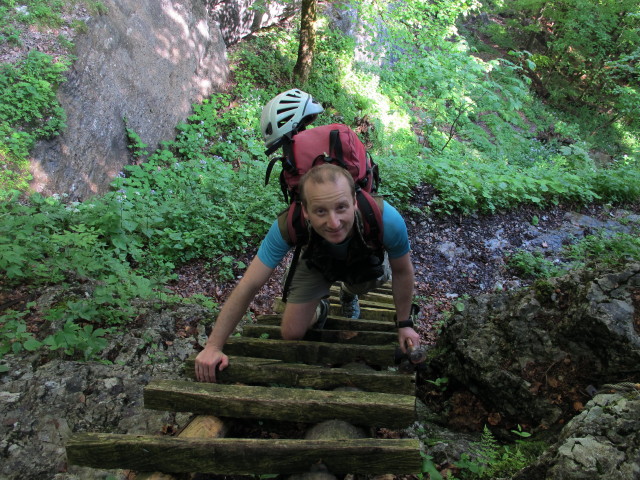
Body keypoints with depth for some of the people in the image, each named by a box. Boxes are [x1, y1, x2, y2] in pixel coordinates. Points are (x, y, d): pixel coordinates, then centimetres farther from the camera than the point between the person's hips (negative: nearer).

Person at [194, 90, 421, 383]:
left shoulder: (386, 220, -44)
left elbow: (402, 271, -23)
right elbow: (248, 287, -36)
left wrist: (404, 324, -11)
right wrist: (213, 347, -34)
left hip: (365, 258, 3)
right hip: (318, 260, -2)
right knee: (291, 334, -8)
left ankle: (349, 293, 19)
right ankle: (319, 308, 29)